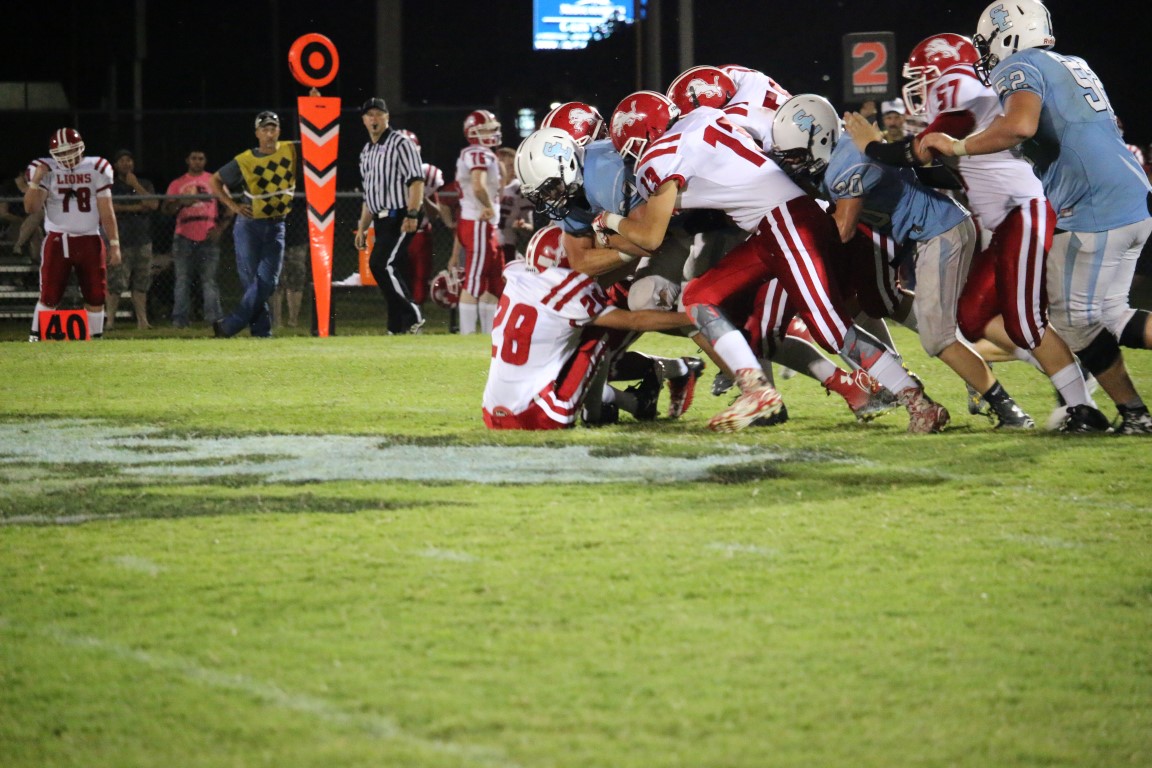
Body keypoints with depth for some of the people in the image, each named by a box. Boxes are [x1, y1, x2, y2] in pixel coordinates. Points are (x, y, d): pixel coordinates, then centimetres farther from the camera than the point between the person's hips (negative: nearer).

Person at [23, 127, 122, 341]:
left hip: (89, 241, 2)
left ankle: (95, 338, 10)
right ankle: (36, 337, 2)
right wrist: (35, 180, -18)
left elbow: (107, 211, 3)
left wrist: (114, 243, 0)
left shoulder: (96, 169, 2)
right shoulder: (46, 170, -1)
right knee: (49, 296, -5)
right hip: (57, 241, -2)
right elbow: (31, 208, -7)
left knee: (96, 295, 1)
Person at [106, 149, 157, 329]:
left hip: (143, 240, 4)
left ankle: (142, 320, 7)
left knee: (141, 283, 4)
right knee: (115, 282, -12)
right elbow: (108, 207, -12)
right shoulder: (111, 186, 5)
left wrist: (136, 185, -5)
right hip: (120, 240, -4)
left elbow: (154, 204, -1)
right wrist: (136, 208, -10)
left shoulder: (145, 184, 15)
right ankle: (109, 319, -10)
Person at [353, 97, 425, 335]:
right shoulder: (366, 152, 19)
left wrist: (412, 215, -22)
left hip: (401, 217, -8)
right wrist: (362, 226, 20)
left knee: (382, 265, -18)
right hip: (381, 219, 8)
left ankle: (412, 317, -12)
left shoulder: (400, 144, -6)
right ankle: (397, 328, 7)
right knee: (392, 271, 5)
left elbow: (416, 180, -14)